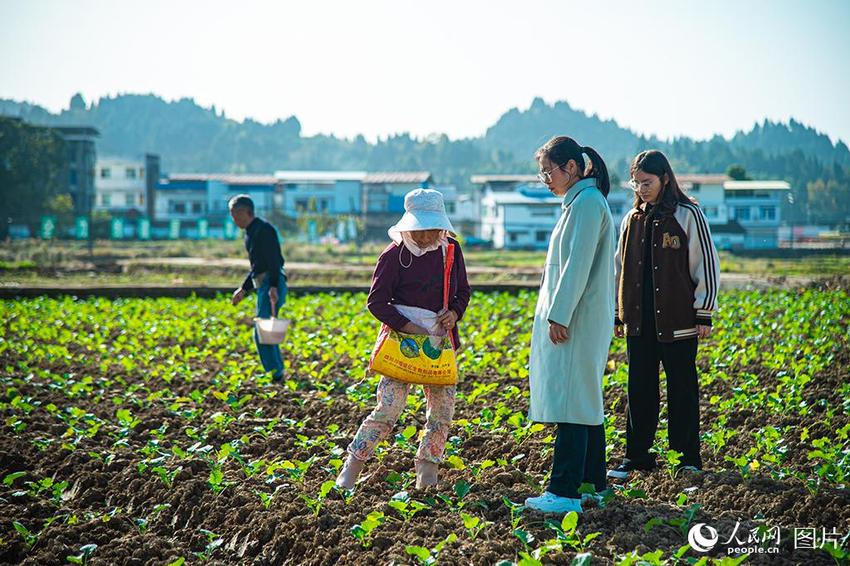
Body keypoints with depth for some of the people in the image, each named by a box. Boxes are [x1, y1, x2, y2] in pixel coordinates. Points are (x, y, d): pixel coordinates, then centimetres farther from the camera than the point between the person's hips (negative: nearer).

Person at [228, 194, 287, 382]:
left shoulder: (263, 229, -10)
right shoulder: (250, 233, 20)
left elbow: (274, 260, -21)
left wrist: (273, 287, -31)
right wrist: (244, 289, 29)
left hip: (271, 285, -10)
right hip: (263, 285, 10)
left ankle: (276, 375, -17)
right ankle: (277, 374, 19)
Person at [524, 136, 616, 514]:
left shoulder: (587, 203, -13)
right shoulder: (580, 203, 18)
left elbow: (577, 266, -20)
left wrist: (559, 317, -20)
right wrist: (557, 316, 20)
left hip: (576, 324, -10)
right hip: (575, 322, 10)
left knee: (570, 402, -11)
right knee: (585, 404, 13)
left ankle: (565, 492, -12)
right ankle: (592, 484, 19)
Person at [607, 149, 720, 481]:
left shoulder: (688, 215, -5)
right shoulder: (632, 219, 10)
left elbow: (706, 264, -4)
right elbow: (621, 268, 17)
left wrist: (704, 314, -7)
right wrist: (618, 314, 14)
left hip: (677, 321, -4)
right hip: (638, 321, 5)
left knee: (682, 388, 3)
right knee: (639, 389, 7)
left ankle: (688, 458, 12)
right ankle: (637, 456, 16)